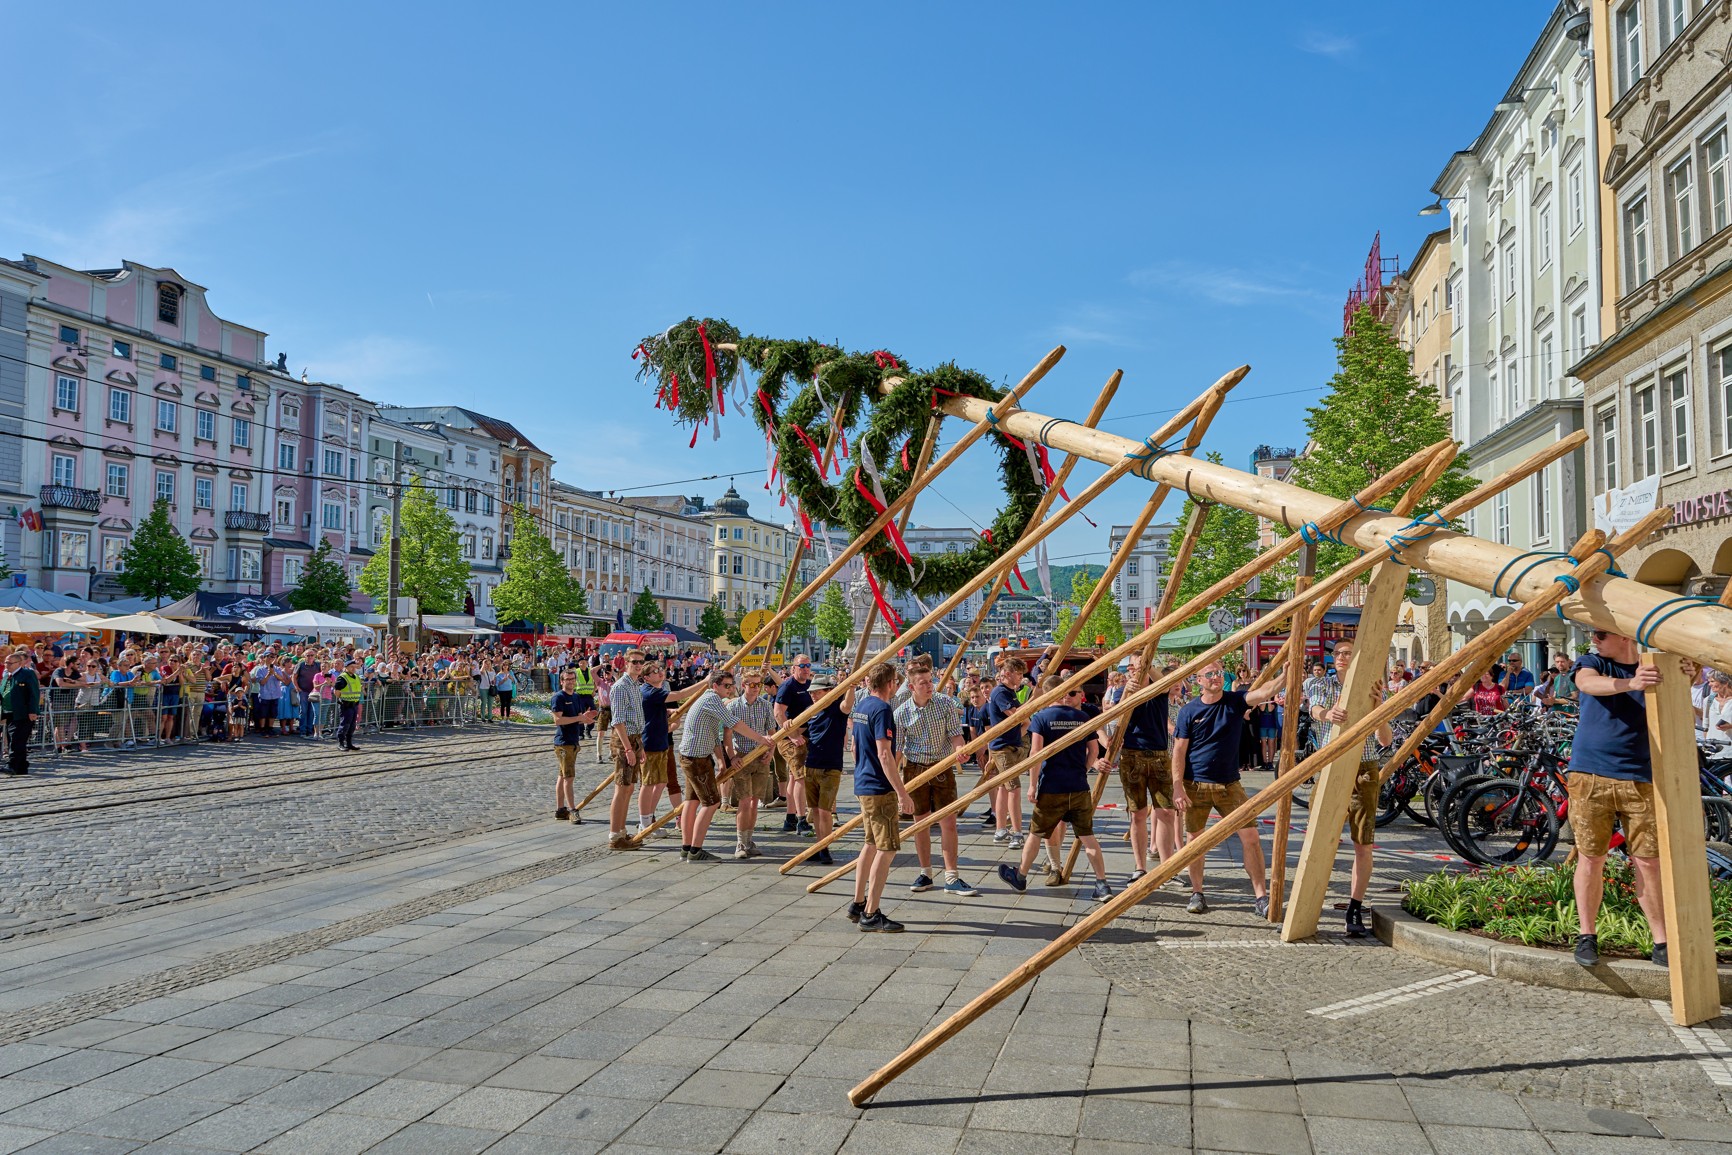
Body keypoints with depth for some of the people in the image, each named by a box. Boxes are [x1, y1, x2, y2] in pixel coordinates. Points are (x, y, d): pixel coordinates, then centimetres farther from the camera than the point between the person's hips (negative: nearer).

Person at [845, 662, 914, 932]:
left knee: (872, 844, 19)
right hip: (879, 788, -10)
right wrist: (902, 793, -23)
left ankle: (858, 904, 26)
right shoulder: (882, 710, -17)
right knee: (887, 849, -6)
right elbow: (884, 754, -24)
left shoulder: (861, 706, 12)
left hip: (863, 785, 10)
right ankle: (871, 915, -5)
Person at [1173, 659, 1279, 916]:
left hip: (1229, 784, 1)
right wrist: (1177, 787, -11)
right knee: (1194, 839, 6)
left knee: (1250, 837, -5)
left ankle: (1261, 898, 1)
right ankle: (1197, 894, 22)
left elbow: (1264, 692, -19)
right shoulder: (1189, 711, -3)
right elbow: (1179, 752, -3)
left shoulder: (1236, 701, 0)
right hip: (1195, 786, -1)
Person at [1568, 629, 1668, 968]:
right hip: (1590, 775, -1)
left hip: (1638, 778, 1)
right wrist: (1630, 683, -39)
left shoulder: (1654, 671, 7)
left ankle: (1662, 943, 11)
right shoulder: (1590, 663, 5)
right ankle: (1587, 937, 14)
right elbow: (1588, 683, -19)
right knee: (1590, 858, 3)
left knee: (1649, 862, 1)